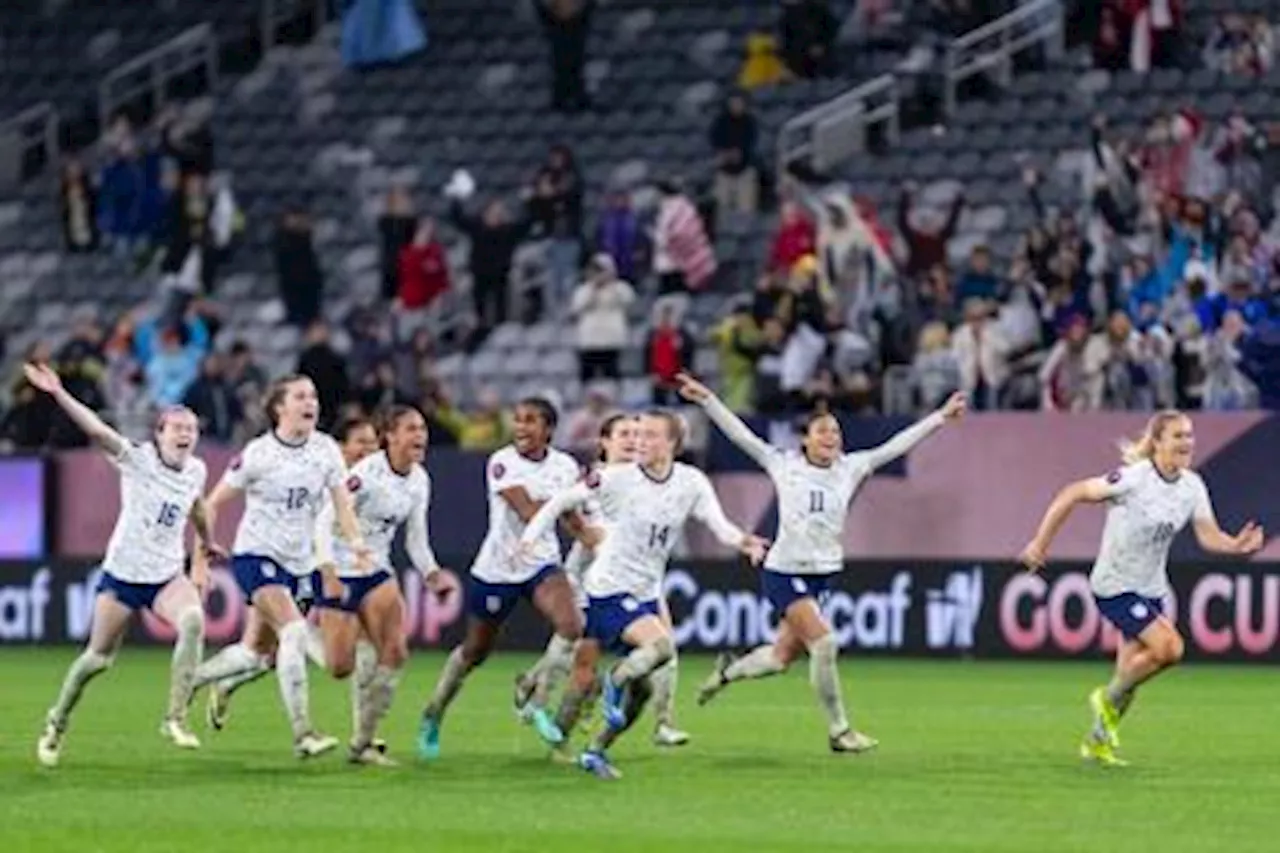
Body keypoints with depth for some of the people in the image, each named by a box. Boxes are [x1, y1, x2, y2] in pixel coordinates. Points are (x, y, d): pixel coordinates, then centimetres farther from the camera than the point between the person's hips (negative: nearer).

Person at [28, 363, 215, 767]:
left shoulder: (196, 471, 0)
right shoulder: (137, 458, -13)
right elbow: (97, 430, -29)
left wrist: (205, 543, 39)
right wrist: (58, 394, -43)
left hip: (167, 576, 3)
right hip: (123, 573, -3)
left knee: (193, 620, -28)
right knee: (99, 657, 5)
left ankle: (176, 718, -23)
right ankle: (57, 722, 32)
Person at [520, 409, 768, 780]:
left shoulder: (692, 483, -3)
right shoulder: (618, 478, -13)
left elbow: (719, 525, -10)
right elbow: (562, 501, -4)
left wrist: (743, 542, -31)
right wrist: (531, 535, -15)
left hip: (646, 594, 6)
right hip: (609, 592, -6)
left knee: (642, 688, 9)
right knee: (661, 645, -29)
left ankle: (597, 751, 27)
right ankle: (614, 680, -1)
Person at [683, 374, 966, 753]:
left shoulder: (850, 468, 5)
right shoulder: (783, 465, -4)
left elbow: (896, 446, 6)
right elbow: (739, 433, -3)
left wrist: (940, 417, 5)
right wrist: (706, 400, -9)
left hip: (822, 574, 5)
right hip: (784, 572, -5)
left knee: (781, 657, 9)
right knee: (823, 642, -18)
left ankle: (728, 671, 40)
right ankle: (838, 730, -8)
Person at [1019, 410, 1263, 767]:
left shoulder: (1192, 486, -2)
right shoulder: (1133, 478, -21)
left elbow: (1209, 535, -8)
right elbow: (1072, 494, -17)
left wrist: (1236, 546, -30)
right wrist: (1040, 542, -16)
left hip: (1151, 588, 7)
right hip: (1115, 586, -7)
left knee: (1130, 674, 11)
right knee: (1169, 647, -21)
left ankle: (1098, 740, 32)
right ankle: (1109, 699, 2)